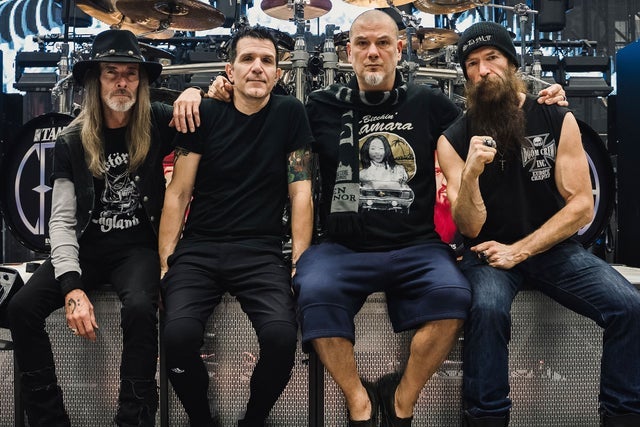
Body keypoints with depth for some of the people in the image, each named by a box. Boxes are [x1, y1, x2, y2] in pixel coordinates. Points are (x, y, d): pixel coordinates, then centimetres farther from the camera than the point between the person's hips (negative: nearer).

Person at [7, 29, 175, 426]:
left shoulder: (157, 125, -2)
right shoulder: (72, 142, 0)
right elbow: (62, 221, -5)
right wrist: (72, 285, -20)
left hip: (139, 246, -2)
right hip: (87, 246, 2)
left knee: (139, 308, -33)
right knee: (23, 307, -20)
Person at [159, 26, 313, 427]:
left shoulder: (290, 113, 3)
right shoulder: (206, 114, 4)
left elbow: (300, 194, 2)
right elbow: (178, 193, 4)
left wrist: (299, 263, -6)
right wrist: (166, 262, -3)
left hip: (262, 252, 0)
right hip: (199, 249, 1)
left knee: (282, 334, -28)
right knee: (178, 333, -26)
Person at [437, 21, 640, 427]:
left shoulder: (557, 120, -2)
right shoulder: (454, 139, -3)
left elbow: (582, 205, -5)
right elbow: (471, 227, -9)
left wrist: (519, 251, -14)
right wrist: (471, 173, -28)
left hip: (553, 247, 2)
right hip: (488, 252, -1)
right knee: (487, 309, -34)